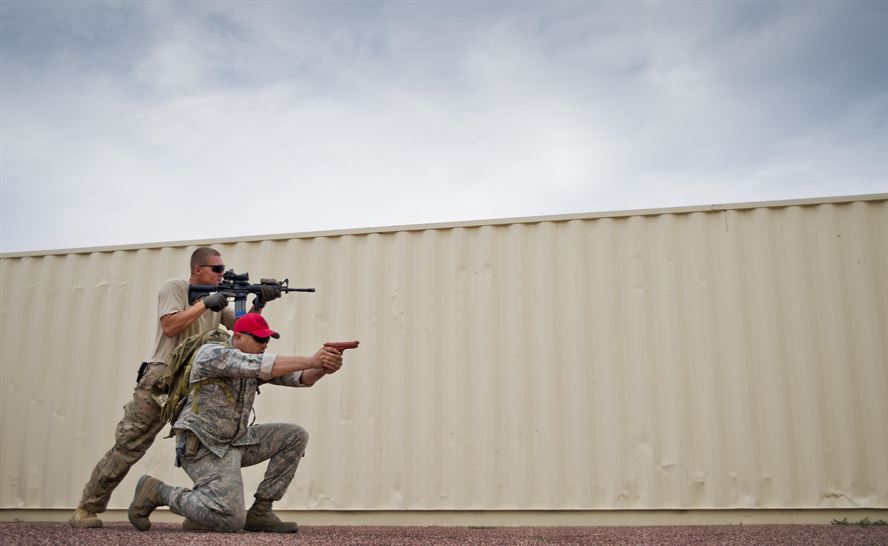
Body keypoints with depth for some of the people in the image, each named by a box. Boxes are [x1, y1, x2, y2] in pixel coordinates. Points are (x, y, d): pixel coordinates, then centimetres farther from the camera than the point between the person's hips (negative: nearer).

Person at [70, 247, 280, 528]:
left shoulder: (216, 298, 14)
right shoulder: (174, 288, -3)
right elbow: (169, 327, -17)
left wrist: (259, 303, -6)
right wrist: (205, 304, -16)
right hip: (162, 378, -6)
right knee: (127, 447, -3)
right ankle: (86, 509, 9)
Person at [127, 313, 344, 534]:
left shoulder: (254, 360, 8)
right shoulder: (212, 353, -15)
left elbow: (298, 377, -2)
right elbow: (262, 366, -30)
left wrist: (323, 368, -24)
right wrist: (311, 361, -33)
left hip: (235, 442, 9)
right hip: (202, 447, -9)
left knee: (295, 436, 0)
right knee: (231, 520, -22)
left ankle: (259, 512, 2)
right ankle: (157, 491, -2)